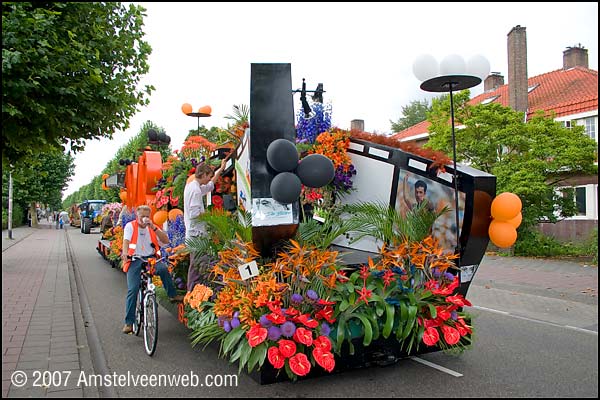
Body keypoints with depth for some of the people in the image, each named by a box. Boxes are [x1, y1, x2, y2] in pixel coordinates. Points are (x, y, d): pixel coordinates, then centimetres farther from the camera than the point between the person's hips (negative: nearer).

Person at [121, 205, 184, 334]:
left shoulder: (153, 228, 13)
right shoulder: (130, 226, 6)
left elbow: (166, 240, -2)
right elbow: (126, 240, -13)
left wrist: (153, 228, -12)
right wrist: (125, 252, -34)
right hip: (135, 260, -1)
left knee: (163, 269, -31)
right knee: (132, 289, -12)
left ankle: (173, 295, -12)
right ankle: (129, 322, -3)